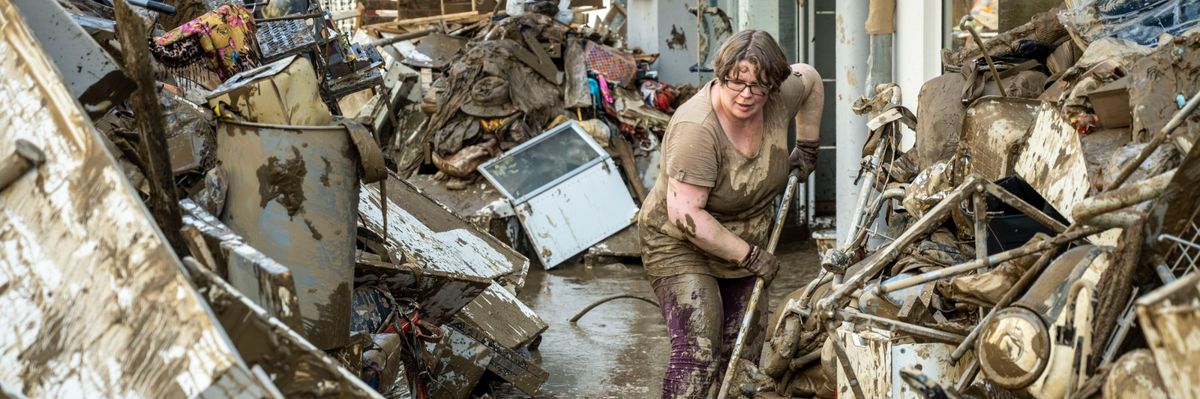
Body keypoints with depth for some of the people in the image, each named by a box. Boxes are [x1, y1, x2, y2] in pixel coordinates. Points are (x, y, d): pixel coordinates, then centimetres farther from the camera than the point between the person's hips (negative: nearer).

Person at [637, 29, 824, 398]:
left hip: (745, 243, 7)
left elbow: (810, 78, 15)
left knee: (745, 353, 6)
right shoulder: (697, 129, -30)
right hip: (681, 245, -7)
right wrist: (749, 255, -23)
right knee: (698, 353, -18)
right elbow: (685, 215, -30)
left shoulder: (779, 99, -10)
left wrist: (807, 149, 14)